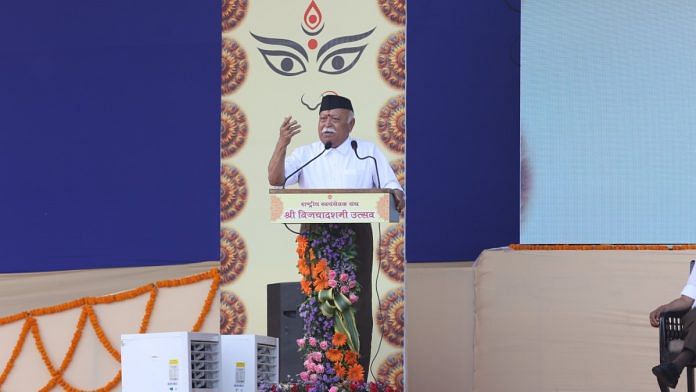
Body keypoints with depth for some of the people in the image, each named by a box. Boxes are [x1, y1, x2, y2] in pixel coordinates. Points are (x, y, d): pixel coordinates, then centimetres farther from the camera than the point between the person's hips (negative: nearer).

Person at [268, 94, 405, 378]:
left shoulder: (369, 153, 10)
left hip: (356, 237, -1)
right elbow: (275, 179, -3)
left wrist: (396, 197, -17)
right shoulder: (304, 155, 12)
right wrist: (282, 144, -16)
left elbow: (392, 188, 7)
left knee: (357, 306, -4)